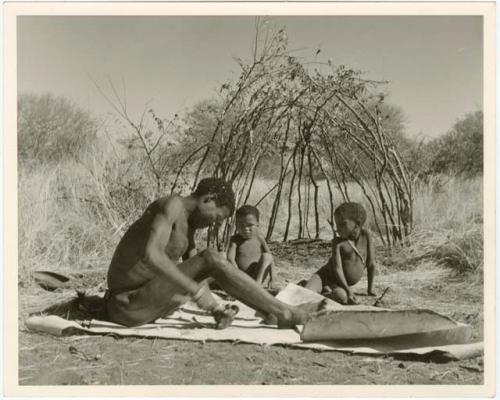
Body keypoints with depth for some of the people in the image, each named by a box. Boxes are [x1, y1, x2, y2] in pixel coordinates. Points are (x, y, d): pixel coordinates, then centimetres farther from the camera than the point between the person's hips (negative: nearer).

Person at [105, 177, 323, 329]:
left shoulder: (188, 223, 13)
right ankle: (283, 313, -13)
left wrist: (215, 308, -2)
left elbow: (194, 274, 14)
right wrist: (197, 291, -31)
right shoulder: (173, 204, -17)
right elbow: (151, 255, -33)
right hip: (132, 308, -10)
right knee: (211, 259, -19)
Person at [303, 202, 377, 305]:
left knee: (342, 297, -35)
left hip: (340, 285, 2)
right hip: (324, 276, -2)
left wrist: (370, 289, 2)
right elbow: (337, 268, -18)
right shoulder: (338, 242, -11)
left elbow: (371, 263, 0)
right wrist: (348, 290, -27)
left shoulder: (365, 235, -5)